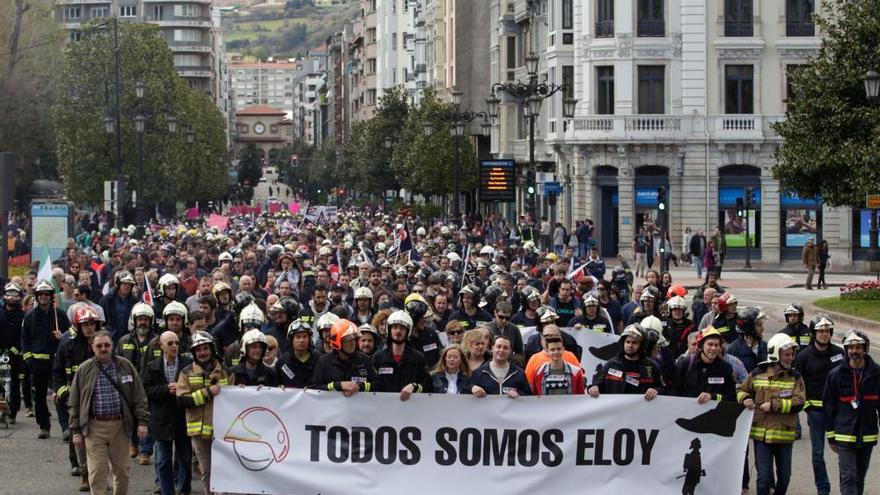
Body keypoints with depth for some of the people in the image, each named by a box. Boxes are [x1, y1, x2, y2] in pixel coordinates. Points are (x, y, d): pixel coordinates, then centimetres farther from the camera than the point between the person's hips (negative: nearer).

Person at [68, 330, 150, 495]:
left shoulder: (126, 366, 5)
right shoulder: (84, 370, 3)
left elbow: (139, 398, 5)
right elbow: (74, 404, 6)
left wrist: (142, 422, -4)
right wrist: (76, 431, 1)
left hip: (120, 426, 1)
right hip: (94, 427, -1)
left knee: (122, 469, 10)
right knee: (97, 472, -4)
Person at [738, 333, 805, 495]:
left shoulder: (795, 377, 2)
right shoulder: (758, 374, 3)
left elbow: (798, 402, -10)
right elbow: (741, 390, 16)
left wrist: (774, 405, -17)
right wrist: (745, 398, -7)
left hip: (784, 436, 1)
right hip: (761, 434, -1)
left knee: (784, 477, 13)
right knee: (764, 478, -3)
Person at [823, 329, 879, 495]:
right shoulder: (836, 375, -3)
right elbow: (829, 407, 3)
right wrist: (831, 436, 3)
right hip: (844, 436, -2)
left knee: (859, 479, 13)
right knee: (848, 478, -9)